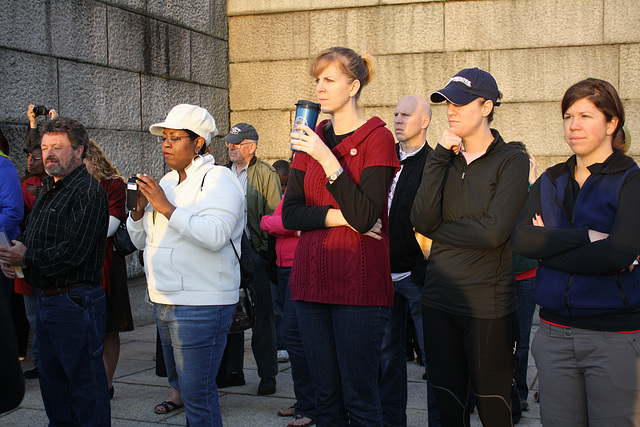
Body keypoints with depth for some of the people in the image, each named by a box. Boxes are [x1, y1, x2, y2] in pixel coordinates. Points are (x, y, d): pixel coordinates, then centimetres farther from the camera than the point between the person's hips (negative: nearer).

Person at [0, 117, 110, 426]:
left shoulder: (87, 192, -14)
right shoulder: (47, 192, 17)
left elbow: (74, 251, -23)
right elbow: (29, 238, 21)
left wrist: (27, 258, -12)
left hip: (75, 302, -10)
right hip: (46, 301, 10)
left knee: (84, 382, -2)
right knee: (51, 377, 18)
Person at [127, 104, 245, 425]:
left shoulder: (218, 180, -8)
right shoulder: (167, 182, 16)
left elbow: (215, 236, -25)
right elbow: (141, 241, 18)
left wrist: (167, 208, -23)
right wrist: (138, 210, -1)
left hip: (201, 305, -9)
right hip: (165, 302, 9)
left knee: (196, 392, -6)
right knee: (180, 383, 19)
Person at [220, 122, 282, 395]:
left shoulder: (265, 174, -3)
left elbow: (275, 215, -7)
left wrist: (269, 249, -14)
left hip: (255, 252, -6)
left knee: (262, 316, 0)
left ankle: (267, 375, 9)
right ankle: (234, 372, 21)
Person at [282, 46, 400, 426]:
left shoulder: (377, 138, -4)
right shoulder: (312, 140, 13)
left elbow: (365, 215, -15)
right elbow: (290, 214, 5)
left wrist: (327, 159, -20)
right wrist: (340, 216, -10)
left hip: (359, 284, -5)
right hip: (313, 280, 6)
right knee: (326, 396, 12)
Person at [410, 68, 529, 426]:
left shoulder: (511, 161, -5)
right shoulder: (447, 159, 9)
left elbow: (494, 232, -17)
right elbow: (421, 221, -6)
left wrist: (438, 230, -4)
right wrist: (440, 157, -9)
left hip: (488, 305, -5)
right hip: (439, 301, 5)